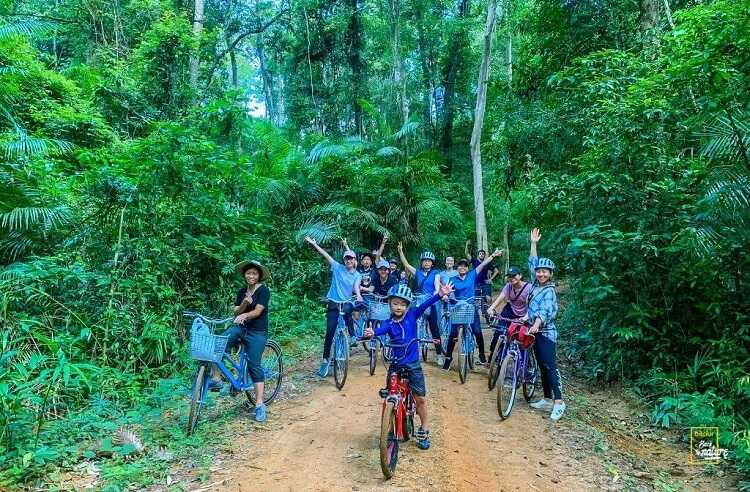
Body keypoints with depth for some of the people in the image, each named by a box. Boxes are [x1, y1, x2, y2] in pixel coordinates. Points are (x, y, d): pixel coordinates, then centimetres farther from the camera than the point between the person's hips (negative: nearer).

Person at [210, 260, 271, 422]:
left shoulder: (263, 290, -7)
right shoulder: (242, 291, 12)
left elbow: (258, 311, -18)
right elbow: (236, 312, 6)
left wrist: (244, 315, -37)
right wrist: (244, 303, -14)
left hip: (257, 332, -5)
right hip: (240, 328, 5)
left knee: (254, 366, -10)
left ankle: (260, 405, -5)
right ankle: (216, 379, -12)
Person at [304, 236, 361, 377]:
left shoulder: (357, 275, 2)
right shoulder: (338, 268, -2)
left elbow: (356, 289, -10)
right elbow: (325, 254, -6)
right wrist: (313, 243, -10)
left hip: (346, 303, 2)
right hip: (333, 304, -2)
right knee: (330, 333, -6)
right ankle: (325, 359, 4)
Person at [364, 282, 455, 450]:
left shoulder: (412, 316, -3)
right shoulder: (388, 323, -6)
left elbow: (425, 305, -19)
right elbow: (381, 329, -28)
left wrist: (440, 294, -34)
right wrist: (372, 333, -52)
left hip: (413, 364, 0)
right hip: (396, 364, 1)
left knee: (420, 398, 4)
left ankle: (424, 430, 24)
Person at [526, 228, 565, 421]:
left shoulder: (549, 291, -12)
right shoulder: (536, 284, 8)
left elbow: (546, 311, -27)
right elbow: (532, 262, 17)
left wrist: (537, 324, -45)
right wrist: (533, 243, 15)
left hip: (546, 333, -8)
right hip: (536, 331, 8)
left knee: (550, 366, -11)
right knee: (542, 366, 12)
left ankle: (558, 402, -10)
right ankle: (547, 399, 20)